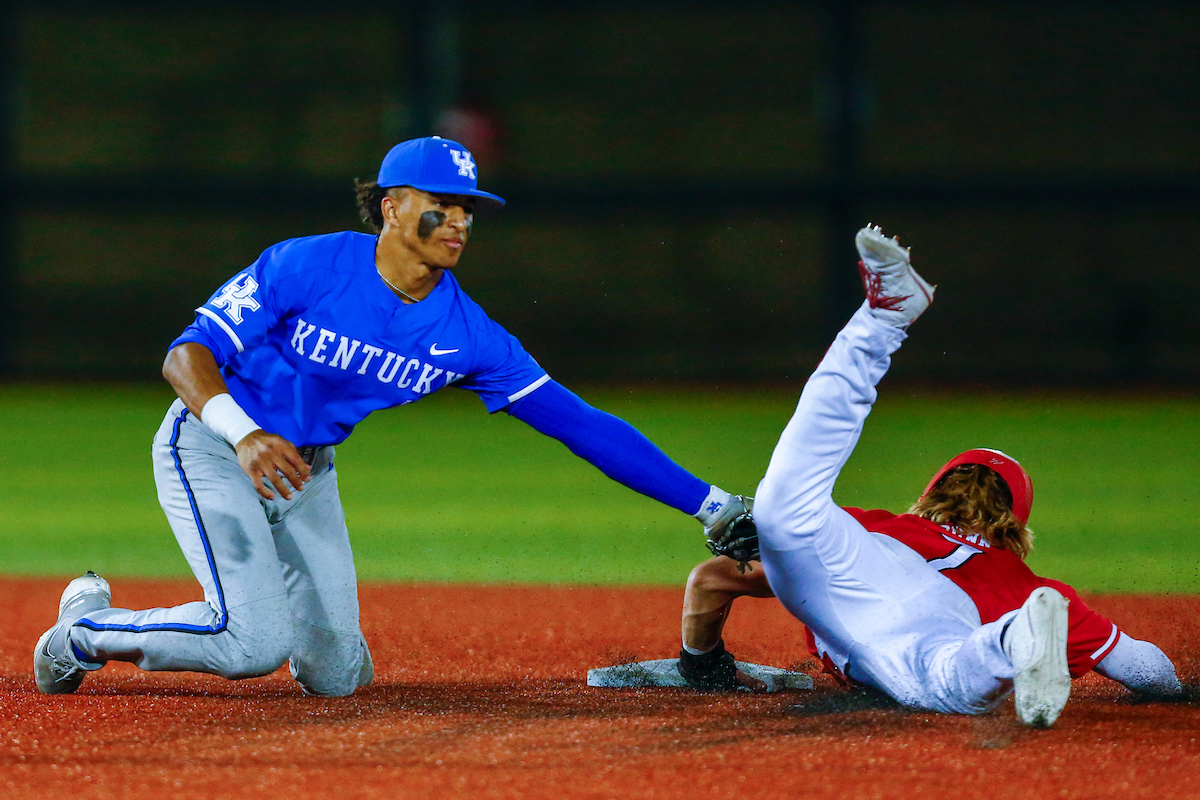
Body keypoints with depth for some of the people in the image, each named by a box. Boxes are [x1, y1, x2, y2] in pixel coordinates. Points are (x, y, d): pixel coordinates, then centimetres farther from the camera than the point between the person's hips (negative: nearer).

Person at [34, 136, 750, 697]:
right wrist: (246, 435, -45)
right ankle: (87, 625, 0)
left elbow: (579, 423, -11)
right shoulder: (307, 266, -22)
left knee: (336, 676, 3)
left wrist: (710, 504, -17)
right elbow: (188, 355, -25)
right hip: (212, 446, -6)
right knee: (257, 646, -24)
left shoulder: (468, 335, -10)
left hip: (306, 471, 6)